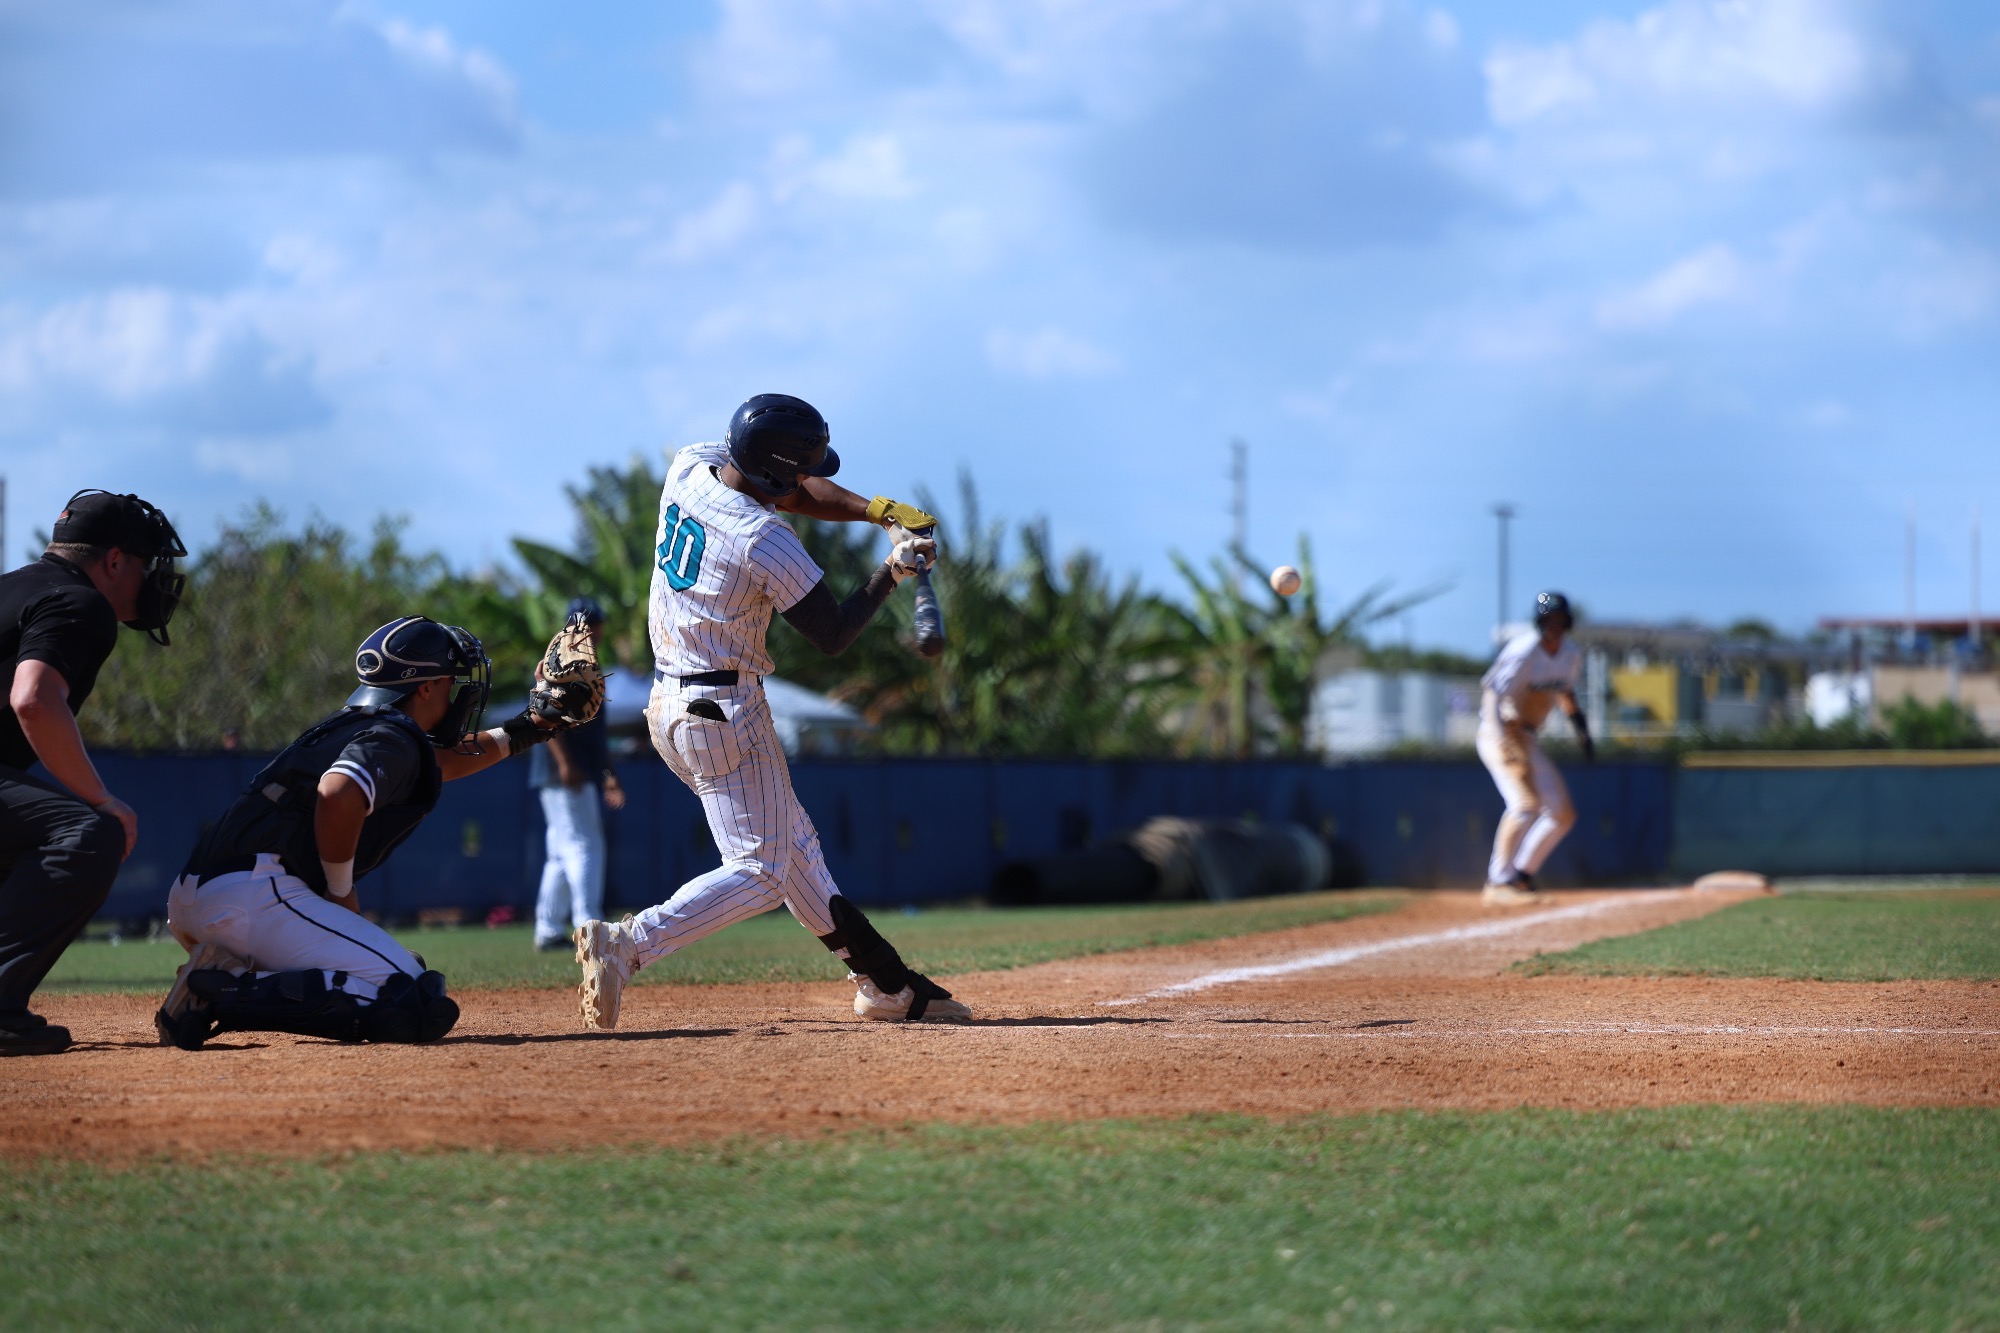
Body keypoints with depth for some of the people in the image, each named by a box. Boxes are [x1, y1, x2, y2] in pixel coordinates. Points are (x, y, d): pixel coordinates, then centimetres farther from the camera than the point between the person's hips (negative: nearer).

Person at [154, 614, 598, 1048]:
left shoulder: (350, 727, 27)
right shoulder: (392, 738, -3)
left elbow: (437, 763, 45)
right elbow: (337, 797, -24)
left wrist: (524, 730, 44)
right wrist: (343, 894, -11)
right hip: (255, 896, -9)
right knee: (417, 1005, -14)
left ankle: (223, 978, 3)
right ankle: (234, 996, -22)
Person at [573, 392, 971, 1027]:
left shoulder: (691, 466, -1)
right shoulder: (768, 544, -23)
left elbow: (791, 491, 12)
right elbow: (832, 635, -12)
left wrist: (881, 511, 1)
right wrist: (893, 571, -2)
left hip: (668, 703, 10)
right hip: (723, 712, -10)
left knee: (794, 847, 16)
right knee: (760, 870, -3)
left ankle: (885, 984, 23)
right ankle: (627, 944, -18)